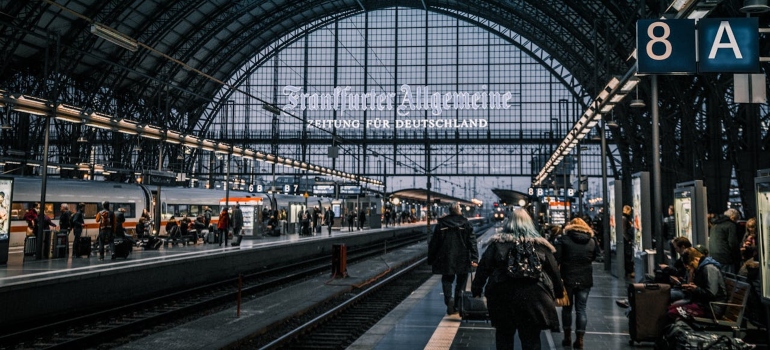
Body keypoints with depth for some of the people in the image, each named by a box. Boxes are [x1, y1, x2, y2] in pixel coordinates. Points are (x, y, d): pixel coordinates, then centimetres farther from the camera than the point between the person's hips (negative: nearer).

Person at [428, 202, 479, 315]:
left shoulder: (441, 224, 1)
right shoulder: (466, 224, -1)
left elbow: (434, 243, 4)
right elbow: (472, 242, -7)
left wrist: (431, 259, 11)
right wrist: (474, 259, -9)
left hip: (446, 259, 0)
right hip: (462, 259, 0)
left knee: (447, 280, 13)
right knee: (461, 281, 13)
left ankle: (448, 298, -12)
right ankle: (458, 305, 12)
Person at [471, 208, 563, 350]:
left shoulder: (497, 243, -1)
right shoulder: (540, 244, 3)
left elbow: (484, 267, 0)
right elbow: (553, 270, 9)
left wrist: (476, 288, 8)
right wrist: (559, 291, 21)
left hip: (503, 297, 0)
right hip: (532, 298, 1)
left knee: (504, 336, 15)